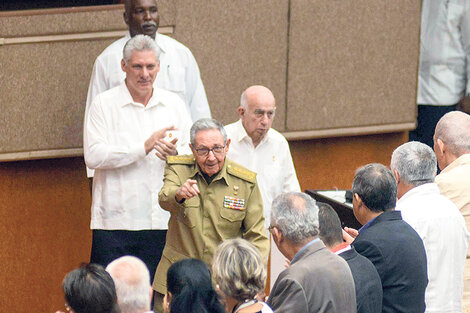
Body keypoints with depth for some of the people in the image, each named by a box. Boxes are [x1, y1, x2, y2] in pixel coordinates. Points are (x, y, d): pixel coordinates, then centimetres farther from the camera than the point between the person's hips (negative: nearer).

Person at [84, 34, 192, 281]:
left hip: (161, 222, 3)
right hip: (114, 223, -3)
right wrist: (145, 147, -16)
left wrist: (175, 153, -11)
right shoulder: (104, 104, 0)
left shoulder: (173, 104, 12)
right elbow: (93, 156, -11)